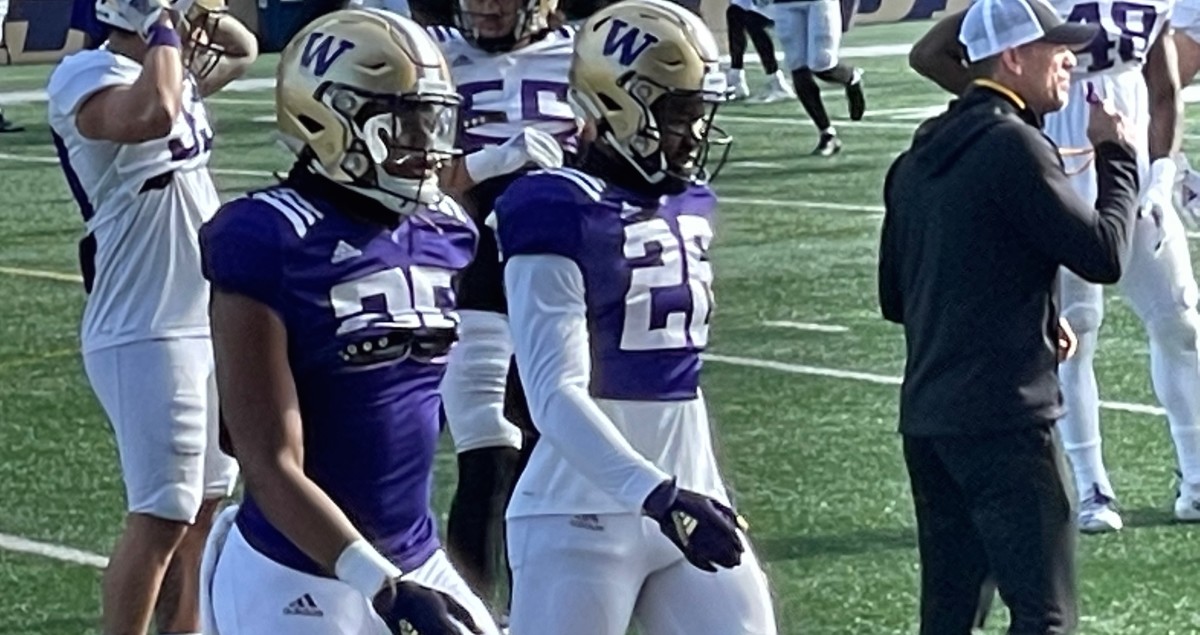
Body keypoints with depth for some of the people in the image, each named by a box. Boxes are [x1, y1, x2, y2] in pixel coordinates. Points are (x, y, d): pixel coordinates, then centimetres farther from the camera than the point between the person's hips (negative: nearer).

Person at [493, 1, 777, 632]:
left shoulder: (688, 206, 9)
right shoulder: (561, 217, -15)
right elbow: (556, 395, -22)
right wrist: (655, 494, -32)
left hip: (685, 502, 8)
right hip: (581, 519, -7)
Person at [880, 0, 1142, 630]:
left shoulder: (919, 158, 15)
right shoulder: (1013, 145, -12)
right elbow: (1103, 256, -12)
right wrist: (1117, 155, 1)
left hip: (925, 418, 9)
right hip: (1003, 419, -9)